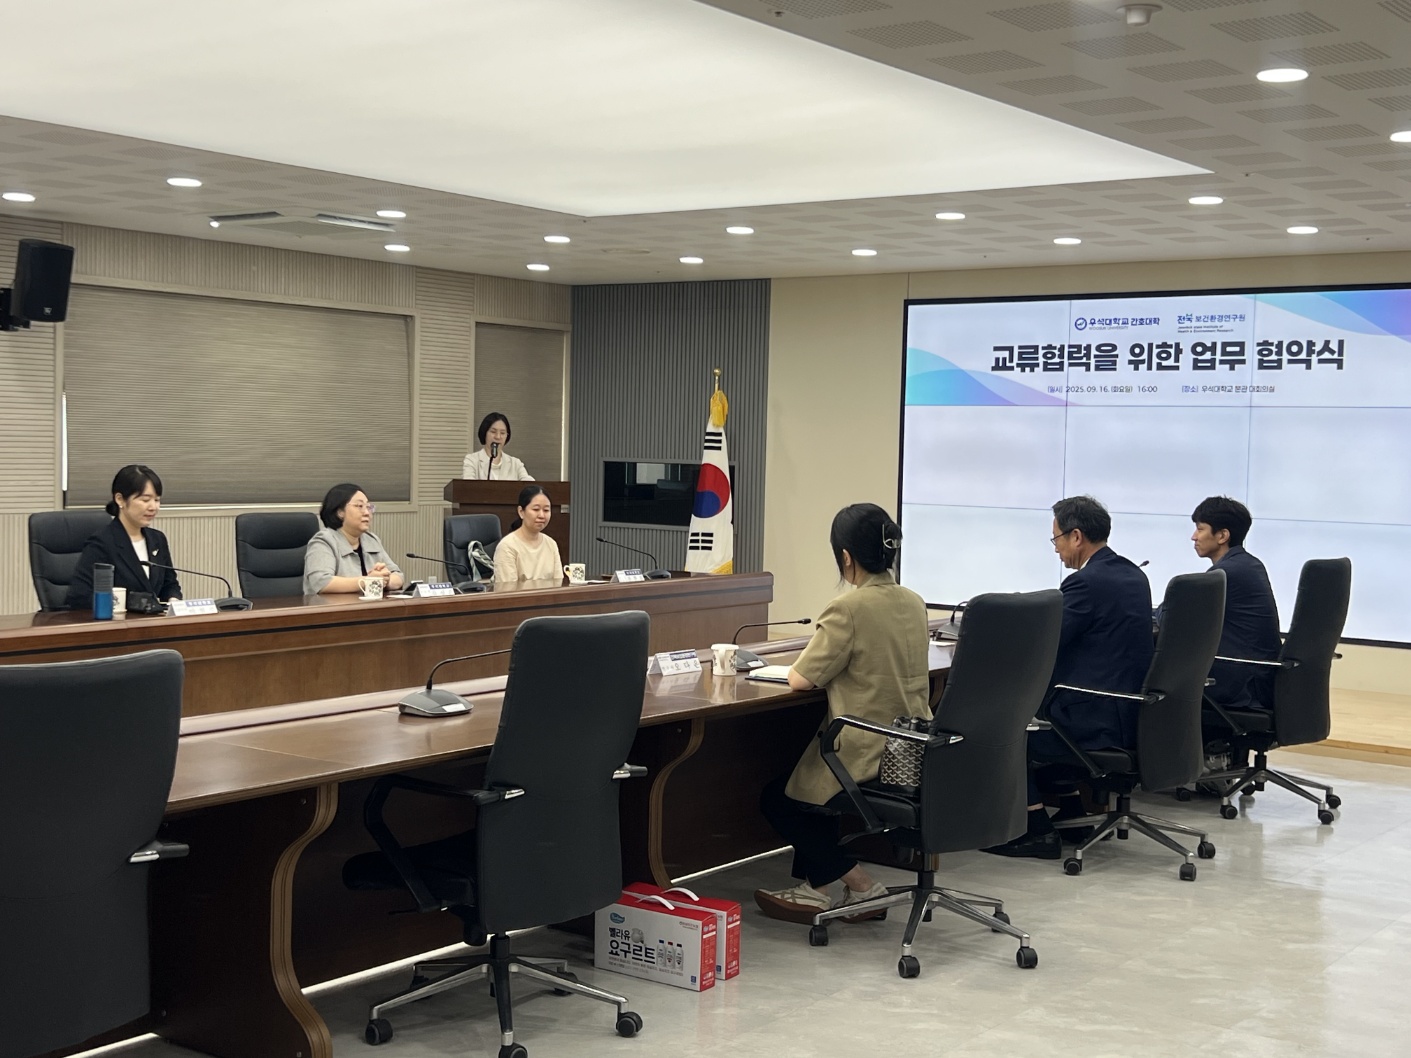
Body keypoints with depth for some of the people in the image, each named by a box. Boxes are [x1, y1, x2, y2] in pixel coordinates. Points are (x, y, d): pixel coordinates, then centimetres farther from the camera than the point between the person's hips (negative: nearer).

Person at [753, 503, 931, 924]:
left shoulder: (848, 608, -19)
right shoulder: (914, 603, 5)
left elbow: (799, 679, -14)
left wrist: (808, 660, 6)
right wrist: (836, 666, 17)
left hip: (868, 762, -8)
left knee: (777, 799, 17)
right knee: (799, 782, 28)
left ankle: (860, 886, 14)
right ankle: (812, 888, 27)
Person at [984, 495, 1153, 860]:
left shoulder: (1087, 582, -18)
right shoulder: (1133, 574, 10)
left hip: (1098, 720, -9)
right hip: (1132, 713, 9)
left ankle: (1037, 831, 6)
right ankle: (1070, 812, 29)